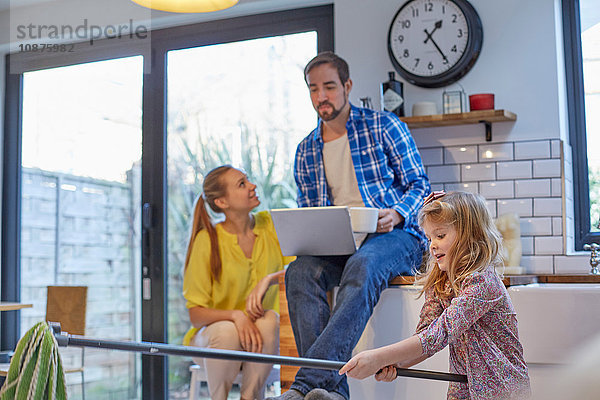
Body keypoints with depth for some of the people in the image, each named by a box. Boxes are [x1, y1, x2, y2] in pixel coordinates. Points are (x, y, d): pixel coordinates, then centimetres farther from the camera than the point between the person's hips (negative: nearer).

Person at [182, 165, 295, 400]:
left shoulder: (269, 225, -2)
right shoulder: (207, 240, -11)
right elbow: (196, 315, -12)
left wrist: (269, 279, -30)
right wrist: (235, 314, -30)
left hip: (261, 336, 2)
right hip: (210, 336, -2)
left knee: (268, 320, -30)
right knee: (227, 331, -34)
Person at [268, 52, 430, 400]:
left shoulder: (384, 126, 6)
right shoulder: (306, 151, 17)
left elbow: (419, 185, 3)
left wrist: (397, 214, -18)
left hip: (395, 237, -3)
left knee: (361, 267, -38)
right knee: (300, 271, -30)